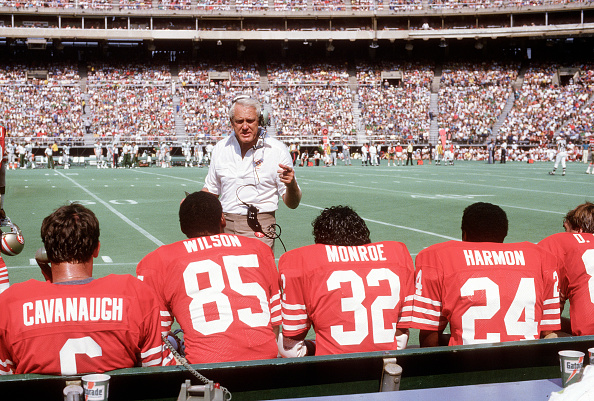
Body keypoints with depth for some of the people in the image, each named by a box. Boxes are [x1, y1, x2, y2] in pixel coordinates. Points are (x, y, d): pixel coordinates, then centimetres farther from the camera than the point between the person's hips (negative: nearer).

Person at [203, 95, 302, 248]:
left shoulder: (277, 150, -2)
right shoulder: (220, 148, 9)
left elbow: (292, 204, -2)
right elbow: (211, 190, 21)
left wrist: (291, 185, -23)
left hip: (259, 229, -4)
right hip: (224, 226, 4)